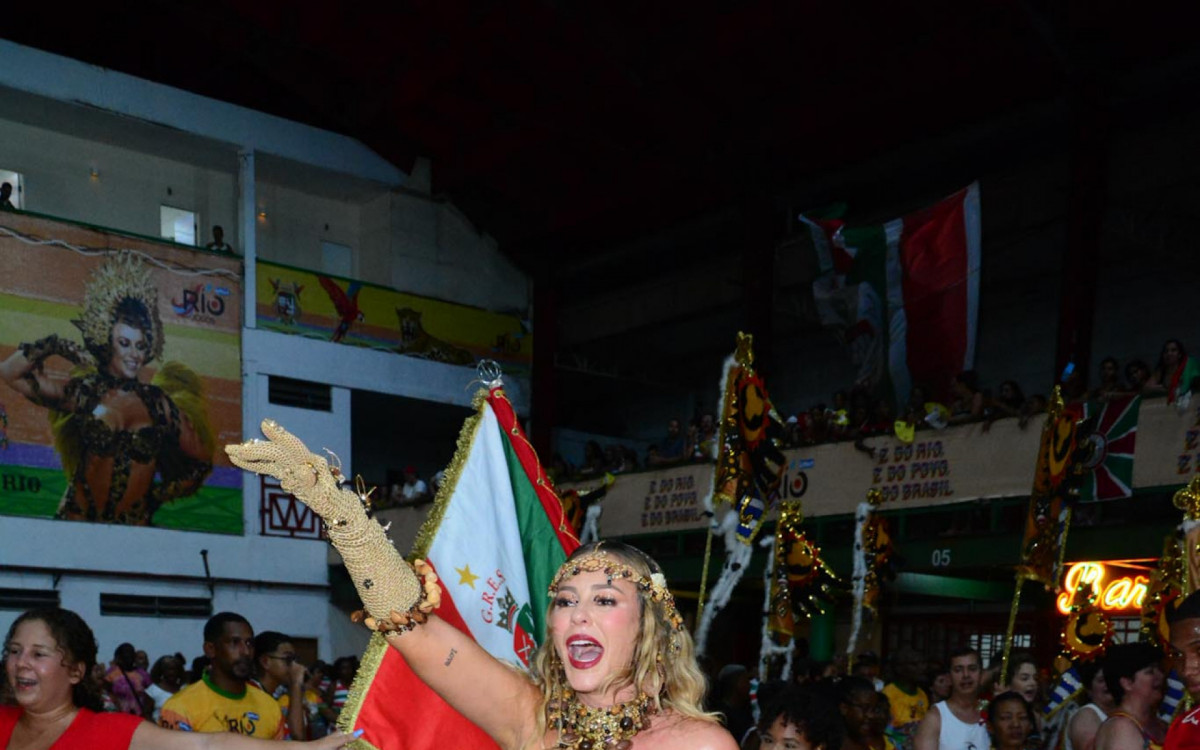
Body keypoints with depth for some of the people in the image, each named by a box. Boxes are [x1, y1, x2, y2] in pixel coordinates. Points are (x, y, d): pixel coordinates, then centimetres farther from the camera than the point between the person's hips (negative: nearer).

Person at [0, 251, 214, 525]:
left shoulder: (158, 402, 5)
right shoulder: (83, 392, 5)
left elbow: (200, 461, 11)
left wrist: (163, 494, 4)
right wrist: (54, 347, -1)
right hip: (80, 520, 0)